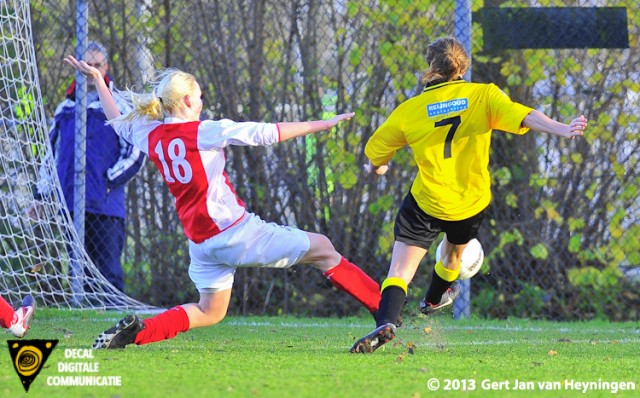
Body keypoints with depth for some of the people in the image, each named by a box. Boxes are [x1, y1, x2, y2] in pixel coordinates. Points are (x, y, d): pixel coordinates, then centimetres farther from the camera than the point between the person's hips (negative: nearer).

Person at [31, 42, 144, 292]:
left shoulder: (119, 107, 3)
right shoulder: (65, 109, 18)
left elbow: (135, 153, -2)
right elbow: (50, 155, 23)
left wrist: (109, 182, -10)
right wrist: (41, 194, 16)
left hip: (106, 205, -5)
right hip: (70, 205, 5)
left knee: (109, 270, -10)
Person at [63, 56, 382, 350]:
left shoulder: (151, 136, 6)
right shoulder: (204, 132, -11)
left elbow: (117, 121, 27)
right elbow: (267, 133, -11)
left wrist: (96, 79, 39)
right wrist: (320, 125, -5)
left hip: (201, 245, 7)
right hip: (235, 232, -7)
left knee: (210, 312, 22)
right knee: (321, 248, 0)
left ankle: (135, 331, 4)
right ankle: (386, 311, -4)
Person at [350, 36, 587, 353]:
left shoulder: (409, 110, -7)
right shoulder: (483, 95, -9)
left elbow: (374, 153, 4)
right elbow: (525, 116, -23)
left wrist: (377, 167, 26)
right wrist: (563, 130, -31)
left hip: (426, 202, -3)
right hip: (472, 202, 3)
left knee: (401, 268, -5)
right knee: (454, 251, 32)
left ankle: (385, 322, -30)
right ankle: (434, 300, 58)